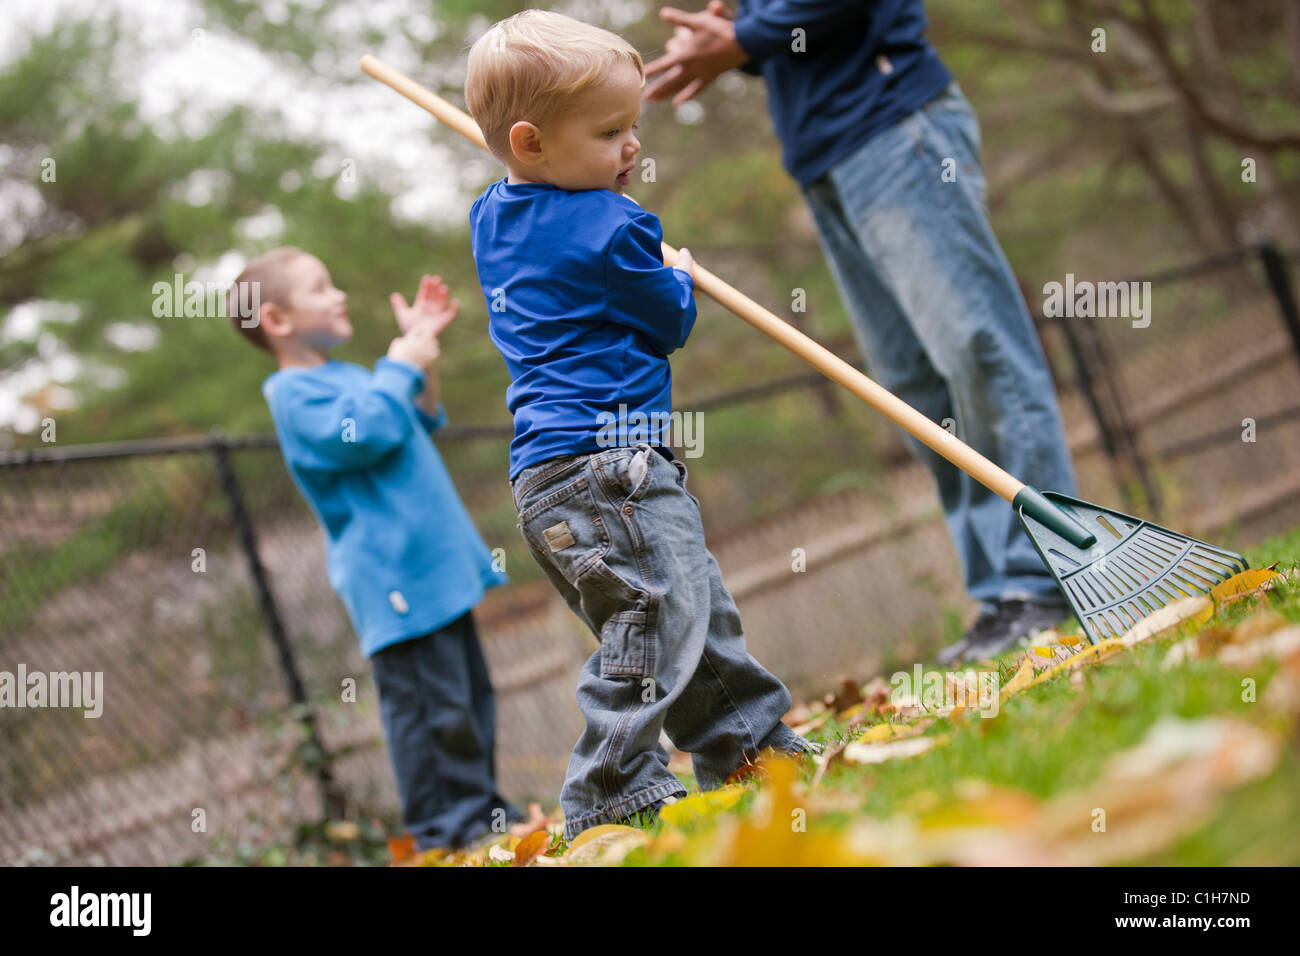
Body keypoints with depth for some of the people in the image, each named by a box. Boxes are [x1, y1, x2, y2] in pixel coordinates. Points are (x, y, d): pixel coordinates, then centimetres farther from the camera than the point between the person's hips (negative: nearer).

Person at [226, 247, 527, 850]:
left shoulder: (345, 377, 19)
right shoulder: (295, 393, -11)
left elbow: (422, 419, 30)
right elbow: (364, 433, -26)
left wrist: (422, 344, 18)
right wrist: (402, 365, -12)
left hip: (439, 568, 10)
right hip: (397, 579, -10)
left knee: (469, 696, 15)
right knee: (431, 704, -8)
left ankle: (483, 814, 24)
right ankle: (443, 828, 0)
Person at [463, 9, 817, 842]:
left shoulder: (493, 219, 14)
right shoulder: (607, 228, -14)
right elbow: (670, 323, -2)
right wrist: (682, 280, 17)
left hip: (547, 472, 11)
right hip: (602, 455, -10)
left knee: (696, 603, 16)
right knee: (659, 609, -14)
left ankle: (747, 741, 23)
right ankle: (611, 787, -14)